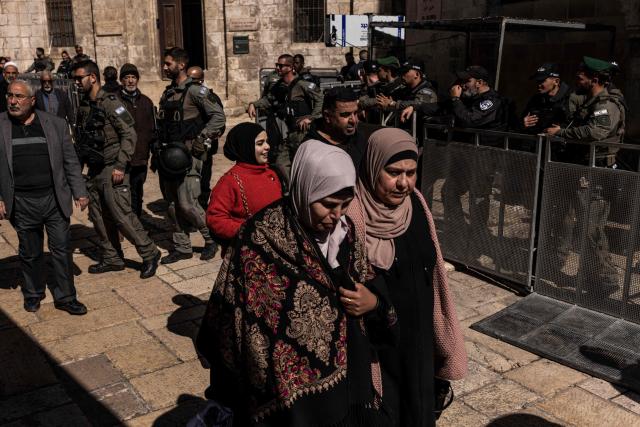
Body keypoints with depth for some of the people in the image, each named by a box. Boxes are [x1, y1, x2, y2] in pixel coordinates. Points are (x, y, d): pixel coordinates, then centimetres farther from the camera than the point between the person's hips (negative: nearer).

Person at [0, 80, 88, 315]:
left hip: (55, 199, 0)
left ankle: (65, 297, 18)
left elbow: (71, 162, 5)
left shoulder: (56, 124, 2)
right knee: (30, 253, 13)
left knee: (62, 249, 6)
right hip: (21, 203, 0)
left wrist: (79, 192, 2)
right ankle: (33, 294, 32)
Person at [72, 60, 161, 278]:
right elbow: (81, 141, 18)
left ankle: (150, 254, 6)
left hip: (112, 169, -8)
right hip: (93, 171, 8)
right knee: (99, 217, 11)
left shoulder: (110, 103, -11)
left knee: (122, 215, -8)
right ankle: (111, 258, 24)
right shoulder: (83, 106, 12)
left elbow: (129, 135, -15)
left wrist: (120, 166, -19)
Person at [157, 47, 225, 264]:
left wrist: (202, 138, -18)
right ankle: (182, 247, 21)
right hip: (170, 154, 8)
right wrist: (161, 148, 14)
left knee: (187, 203, -10)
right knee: (175, 203, 11)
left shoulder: (195, 91, -9)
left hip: (189, 154, -8)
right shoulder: (167, 93, 14)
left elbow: (218, 116, -13)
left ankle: (212, 238, 12)